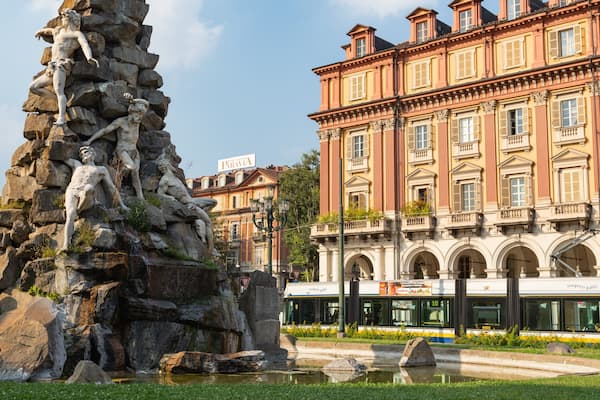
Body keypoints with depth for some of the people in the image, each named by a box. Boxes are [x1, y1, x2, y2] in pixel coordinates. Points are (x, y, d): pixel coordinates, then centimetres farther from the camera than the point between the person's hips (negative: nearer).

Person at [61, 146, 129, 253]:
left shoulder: (101, 169, 29)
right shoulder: (77, 164, 35)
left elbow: (112, 188, 25)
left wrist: (122, 205, 20)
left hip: (86, 197, -2)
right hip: (71, 193, 2)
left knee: (89, 188, -40)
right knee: (70, 215, -31)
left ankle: (78, 211, -18)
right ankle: (66, 245, -41)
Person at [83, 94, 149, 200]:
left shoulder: (137, 119, 6)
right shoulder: (120, 121, -7)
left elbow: (145, 104, 14)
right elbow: (103, 131, -4)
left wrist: (132, 99, 0)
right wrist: (89, 140, -7)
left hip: (134, 152, 5)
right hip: (122, 150, -5)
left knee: (135, 173, -10)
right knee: (133, 167, -29)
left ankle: (141, 198, -16)